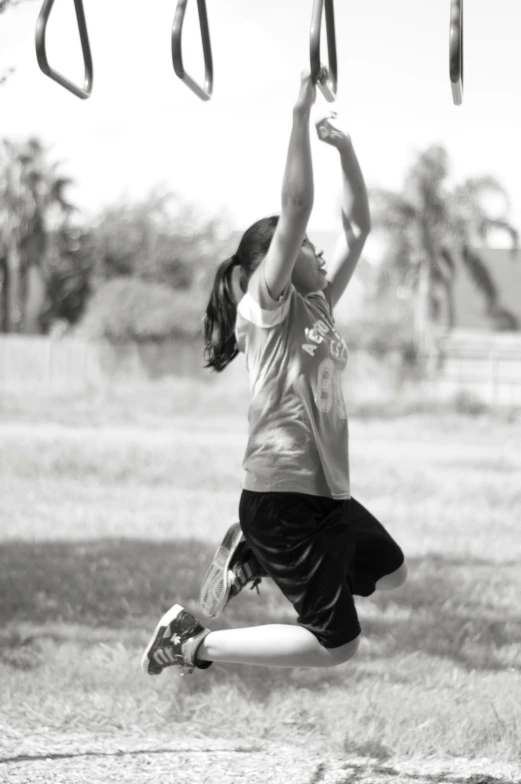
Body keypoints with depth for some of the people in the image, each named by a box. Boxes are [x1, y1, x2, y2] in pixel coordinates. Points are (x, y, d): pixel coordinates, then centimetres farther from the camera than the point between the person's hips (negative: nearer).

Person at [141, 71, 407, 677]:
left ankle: (252, 556, 23)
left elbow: (357, 228, 15)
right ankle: (192, 644, -2)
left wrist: (344, 148, 7)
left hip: (326, 491, 9)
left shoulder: (317, 305, 14)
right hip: (282, 492, -9)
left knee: (389, 571, 26)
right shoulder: (265, 305, -8)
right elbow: (296, 207, -18)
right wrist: (300, 115, -19)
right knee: (335, 643, -10)